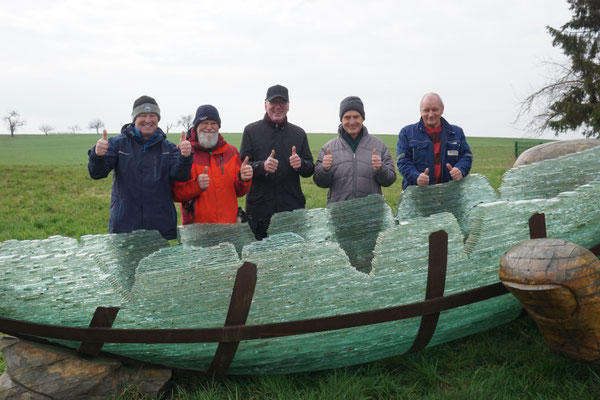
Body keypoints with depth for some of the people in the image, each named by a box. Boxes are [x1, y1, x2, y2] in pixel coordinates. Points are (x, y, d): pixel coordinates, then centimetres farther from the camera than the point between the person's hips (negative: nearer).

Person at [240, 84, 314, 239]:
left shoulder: (299, 133, 13)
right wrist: (262, 166, -21)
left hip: (293, 209, 2)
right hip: (259, 211, -2)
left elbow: (310, 170, 13)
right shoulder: (251, 131, 5)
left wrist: (300, 164, -11)